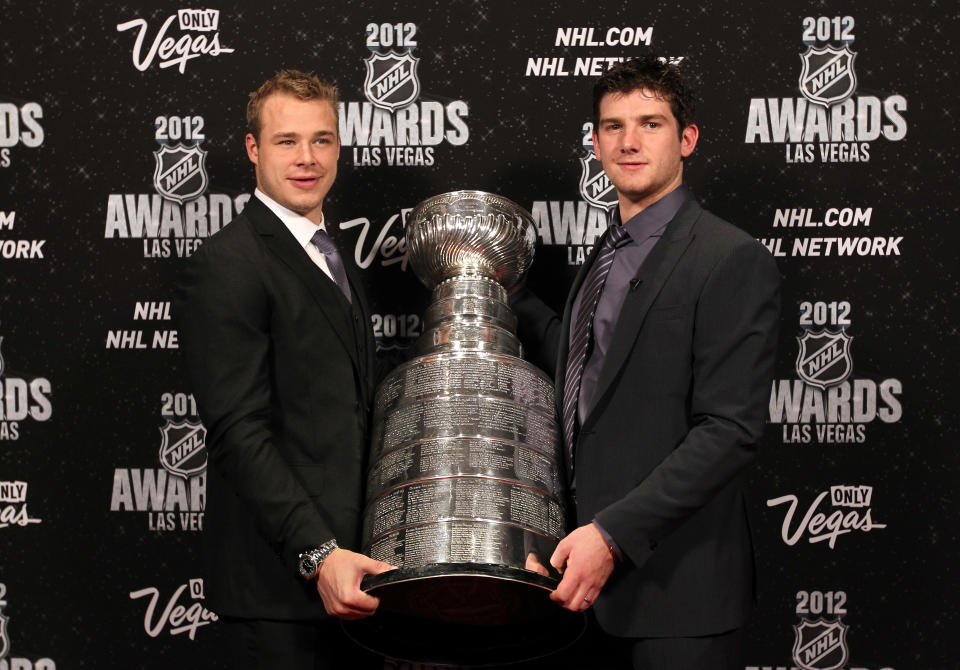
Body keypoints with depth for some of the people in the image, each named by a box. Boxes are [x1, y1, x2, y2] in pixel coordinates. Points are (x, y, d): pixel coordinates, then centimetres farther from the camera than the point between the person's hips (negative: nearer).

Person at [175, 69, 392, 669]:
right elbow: (240, 433, -18)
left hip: (344, 562, 8)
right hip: (281, 578, -8)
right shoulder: (226, 265, -11)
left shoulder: (333, 261, 18)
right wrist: (318, 554, -25)